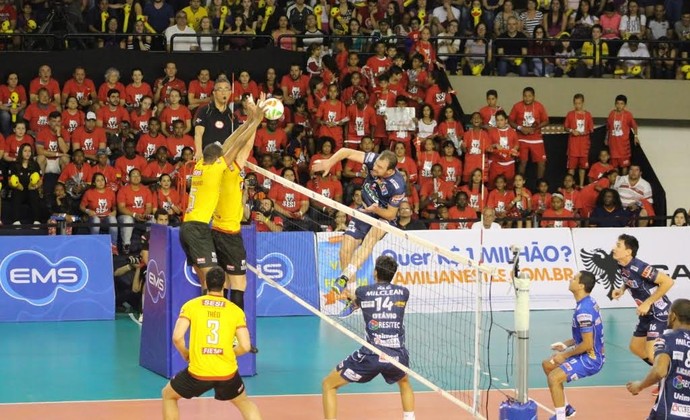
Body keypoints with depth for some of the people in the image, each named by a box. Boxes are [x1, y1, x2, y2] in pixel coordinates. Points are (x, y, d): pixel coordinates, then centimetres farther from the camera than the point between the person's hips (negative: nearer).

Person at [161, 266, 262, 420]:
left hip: (198, 372, -1)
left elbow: (177, 337, -9)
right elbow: (245, 346, -3)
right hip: (227, 373, 1)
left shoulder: (191, 305, 0)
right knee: (244, 402, 28)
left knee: (168, 395, 26)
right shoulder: (236, 310, 2)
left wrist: (185, 354, 11)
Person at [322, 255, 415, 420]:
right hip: (398, 356, 3)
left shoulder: (362, 292, 5)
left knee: (328, 385, 15)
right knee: (404, 382, 39)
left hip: (371, 356, -3)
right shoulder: (403, 293, 10)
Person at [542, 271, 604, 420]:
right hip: (588, 354, 10)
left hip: (591, 359, -10)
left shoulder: (583, 310, -26)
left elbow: (588, 344, -25)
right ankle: (565, 408, 29)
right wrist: (566, 344, 10)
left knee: (553, 378, -23)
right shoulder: (589, 302, 5)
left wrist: (565, 355, -14)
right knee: (547, 364, 19)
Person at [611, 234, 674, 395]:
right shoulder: (622, 267, -1)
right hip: (647, 313, 10)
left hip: (659, 312, -10)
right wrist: (622, 289, 0)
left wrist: (648, 303, -26)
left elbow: (668, 281, -28)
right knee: (635, 347, 19)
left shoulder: (639, 267, -27)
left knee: (651, 354, -15)